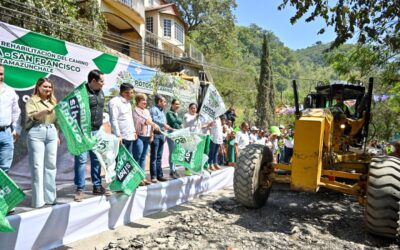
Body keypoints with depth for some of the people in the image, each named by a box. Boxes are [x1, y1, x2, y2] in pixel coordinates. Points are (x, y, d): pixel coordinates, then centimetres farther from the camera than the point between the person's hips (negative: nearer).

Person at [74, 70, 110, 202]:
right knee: (81, 159, -3)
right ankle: (80, 189, 7)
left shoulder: (101, 93, 13)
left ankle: (97, 186, 21)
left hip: (97, 131, 7)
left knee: (96, 159, 11)